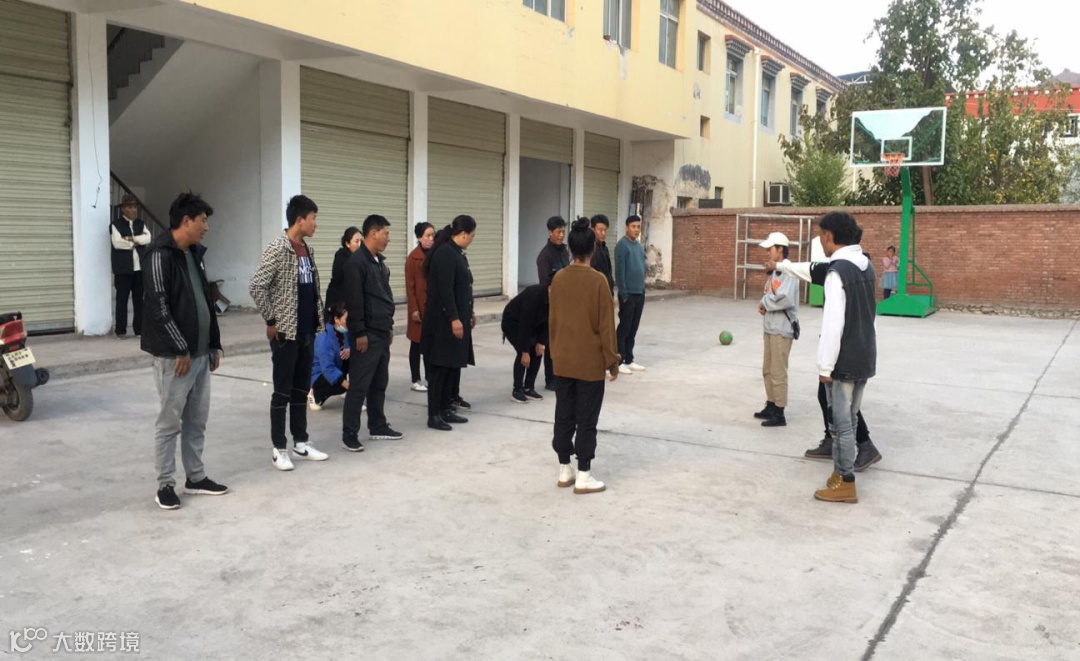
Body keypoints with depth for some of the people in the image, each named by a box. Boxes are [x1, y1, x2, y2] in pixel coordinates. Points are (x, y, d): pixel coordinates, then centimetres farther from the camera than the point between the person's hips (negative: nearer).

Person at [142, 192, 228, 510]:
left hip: (201, 353, 8)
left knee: (197, 419, 13)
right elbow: (158, 308, -18)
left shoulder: (195, 254, 14)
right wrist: (180, 349, -17)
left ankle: (196, 477, 23)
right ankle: (165, 484, 10)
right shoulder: (160, 255, -13)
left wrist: (214, 344, 15)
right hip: (175, 355, -8)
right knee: (170, 421, 0)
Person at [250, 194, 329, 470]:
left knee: (302, 389, 13)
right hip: (285, 333, -8)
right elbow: (256, 286, -19)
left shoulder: (307, 250, 11)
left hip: (307, 332, 8)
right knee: (283, 391, 0)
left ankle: (301, 442, 23)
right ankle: (279, 448, 10)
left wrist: (317, 318, 12)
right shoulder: (278, 249, -14)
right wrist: (271, 321, -15)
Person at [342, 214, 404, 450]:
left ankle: (378, 427, 24)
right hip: (367, 334, -9)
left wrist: (389, 326, 20)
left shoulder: (379, 261, 15)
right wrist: (359, 333, -19)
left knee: (380, 383, 14)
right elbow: (354, 301, -18)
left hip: (382, 333, 9)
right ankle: (349, 433, 3)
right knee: (359, 386, -4)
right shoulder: (356, 262, -15)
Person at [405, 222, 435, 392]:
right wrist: (414, 309, -13)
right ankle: (415, 380, 13)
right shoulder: (413, 258, -8)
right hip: (420, 306, -4)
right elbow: (410, 286, -9)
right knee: (417, 343, 5)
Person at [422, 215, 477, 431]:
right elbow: (445, 290, -22)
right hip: (444, 320, -10)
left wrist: (468, 314, 23)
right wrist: (454, 318, -23)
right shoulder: (445, 253, -17)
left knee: (453, 365, 13)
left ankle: (446, 409, 21)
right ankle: (433, 415, 2)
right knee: (440, 366, -4)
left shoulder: (456, 253, 14)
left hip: (457, 318, 10)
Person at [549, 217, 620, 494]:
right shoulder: (598, 280, -14)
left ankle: (564, 470, 21)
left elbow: (552, 320, 9)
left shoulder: (558, 279, 1)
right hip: (590, 363, -5)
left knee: (563, 416, 12)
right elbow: (606, 325, -12)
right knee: (586, 420, 2)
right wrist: (612, 361, -4)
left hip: (562, 361, 5)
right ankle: (584, 476, 6)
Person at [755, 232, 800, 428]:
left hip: (782, 329, -9)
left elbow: (786, 299, -26)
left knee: (778, 373, -4)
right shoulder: (773, 271, 14)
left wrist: (765, 303, -11)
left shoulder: (788, 271, -15)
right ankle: (771, 406, 28)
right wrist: (764, 305, -4)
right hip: (770, 327, 9)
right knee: (768, 370, 16)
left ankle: (779, 414, 4)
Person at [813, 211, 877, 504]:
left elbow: (833, 323, -23)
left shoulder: (837, 272, -19)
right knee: (848, 419, 17)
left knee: (841, 422, 0)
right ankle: (840, 473, 27)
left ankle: (846, 484, 8)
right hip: (865, 357, 9)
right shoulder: (866, 265, 10)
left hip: (844, 361, -9)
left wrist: (825, 365, -16)